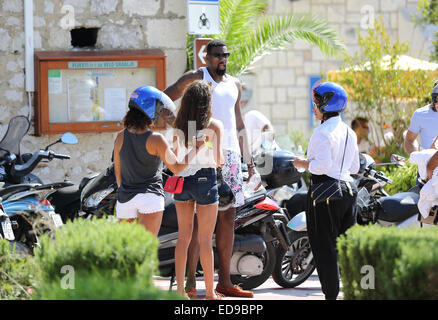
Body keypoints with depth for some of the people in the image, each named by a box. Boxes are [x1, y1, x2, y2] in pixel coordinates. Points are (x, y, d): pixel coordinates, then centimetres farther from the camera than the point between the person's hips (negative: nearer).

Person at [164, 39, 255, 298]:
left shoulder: (234, 84, 19)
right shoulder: (195, 78, 0)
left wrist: (249, 159, 21)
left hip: (230, 155, 7)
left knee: (228, 218, 8)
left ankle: (225, 282, 13)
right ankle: (191, 283, -10)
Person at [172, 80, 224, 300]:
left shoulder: (178, 125, 2)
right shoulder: (214, 126, -9)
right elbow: (218, 160, -11)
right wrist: (221, 157, 11)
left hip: (181, 180, 4)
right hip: (204, 179, -4)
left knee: (183, 237, 11)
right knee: (205, 240, 1)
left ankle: (180, 289, 10)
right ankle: (210, 293, 5)